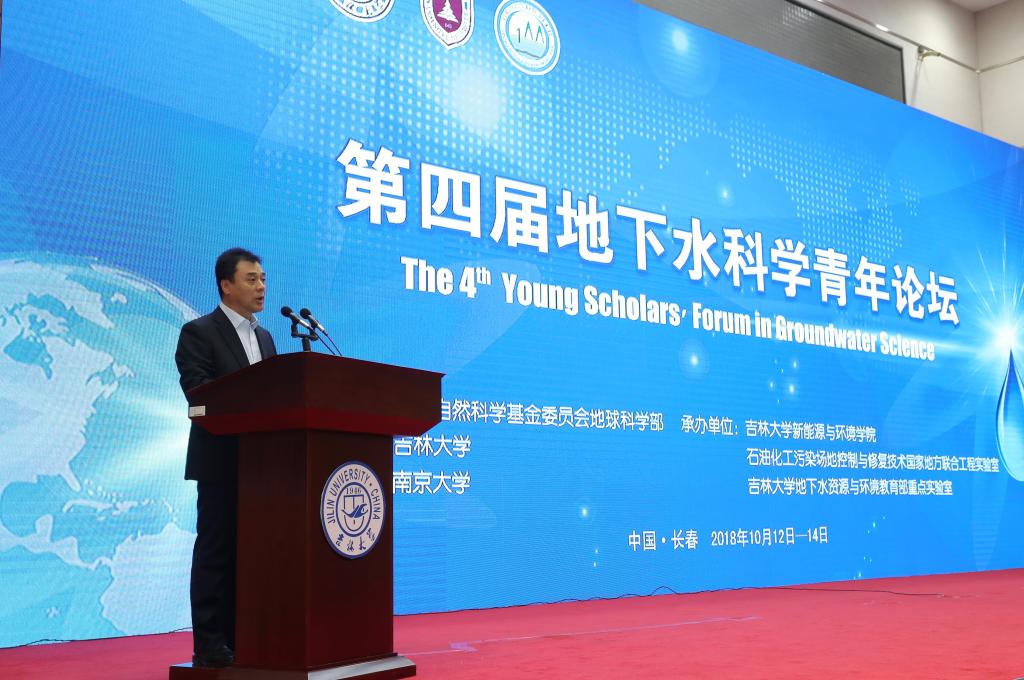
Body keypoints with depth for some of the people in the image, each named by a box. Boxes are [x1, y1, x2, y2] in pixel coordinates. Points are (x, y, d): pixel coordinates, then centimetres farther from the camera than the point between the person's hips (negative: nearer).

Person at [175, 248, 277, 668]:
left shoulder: (264, 338, 18)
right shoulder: (199, 333, -3)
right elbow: (200, 395, -15)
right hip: (222, 460, -6)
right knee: (216, 550, -2)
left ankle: (241, 637, 15)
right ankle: (209, 644, 3)